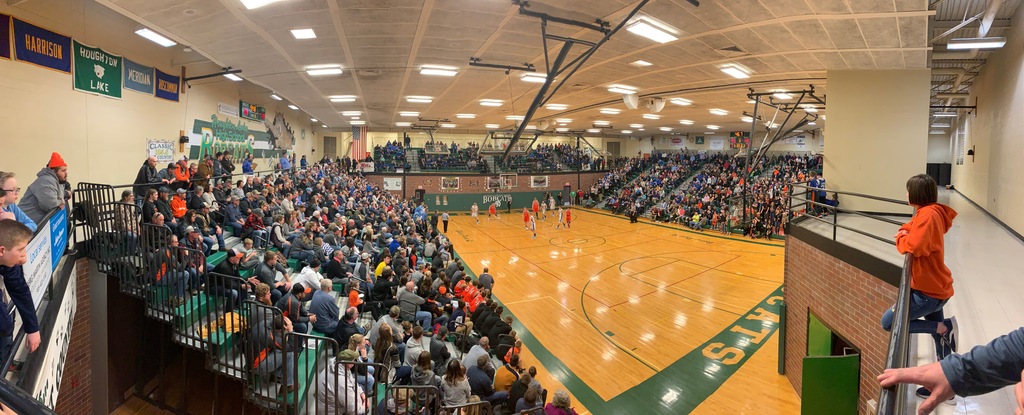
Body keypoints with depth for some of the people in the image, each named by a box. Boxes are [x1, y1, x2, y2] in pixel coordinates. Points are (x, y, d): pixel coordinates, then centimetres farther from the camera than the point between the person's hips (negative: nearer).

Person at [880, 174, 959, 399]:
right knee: (940, 339, 16)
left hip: (929, 290, -10)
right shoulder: (930, 213, 10)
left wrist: (901, 237, -8)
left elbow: (912, 247, -29)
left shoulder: (928, 215, -21)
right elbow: (913, 229, 18)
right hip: (934, 286, 10)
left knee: (888, 322, -5)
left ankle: (944, 327, -3)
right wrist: (905, 233, -4)